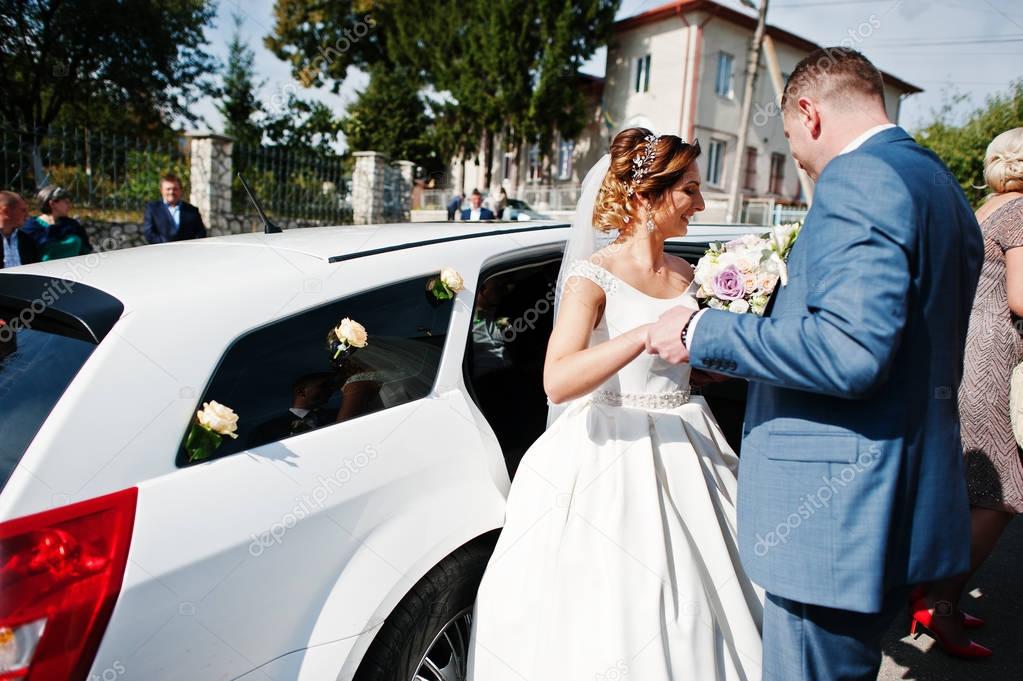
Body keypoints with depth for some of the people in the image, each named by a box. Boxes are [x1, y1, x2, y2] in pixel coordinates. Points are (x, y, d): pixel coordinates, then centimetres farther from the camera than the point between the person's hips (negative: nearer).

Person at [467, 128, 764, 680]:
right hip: (610, 456, -6)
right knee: (606, 615, 5)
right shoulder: (594, 276, -11)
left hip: (683, 456, 6)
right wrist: (646, 334, -33)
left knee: (691, 615, 14)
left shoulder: (687, 276, 8)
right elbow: (558, 381, -26)